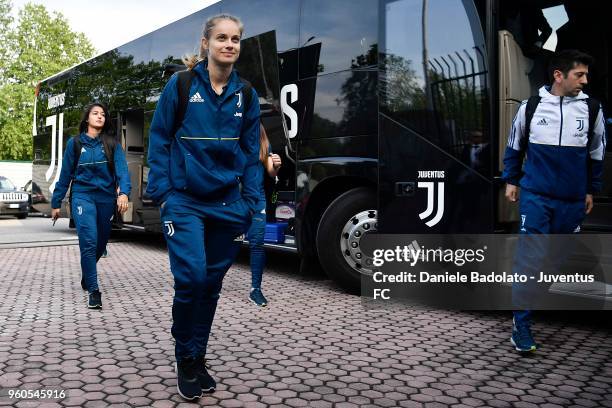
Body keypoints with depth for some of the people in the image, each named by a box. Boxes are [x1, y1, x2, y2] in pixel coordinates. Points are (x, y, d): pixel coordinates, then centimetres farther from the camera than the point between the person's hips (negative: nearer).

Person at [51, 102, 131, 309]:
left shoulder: (112, 144, 5)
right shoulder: (75, 143, 5)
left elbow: (121, 169, -10)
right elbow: (65, 174, 8)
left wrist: (123, 192, -28)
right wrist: (56, 203, 10)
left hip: (106, 198, 2)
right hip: (82, 196, -2)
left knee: (100, 243, 14)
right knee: (89, 242, -17)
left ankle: (87, 273, 44)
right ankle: (93, 291, -11)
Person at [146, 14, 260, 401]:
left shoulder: (246, 94, 7)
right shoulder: (180, 85, -1)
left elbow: (252, 152, 9)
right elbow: (159, 141, 0)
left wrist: (250, 201, 2)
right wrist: (162, 192, -7)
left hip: (227, 204, 3)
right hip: (185, 201, -3)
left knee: (212, 282, 8)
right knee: (191, 277, -14)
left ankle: (198, 359, 26)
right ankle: (185, 360, 10)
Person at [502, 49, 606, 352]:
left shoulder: (591, 109, 2)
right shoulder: (530, 107, 0)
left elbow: (596, 154, 13)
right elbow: (514, 146, 13)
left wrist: (591, 190, 15)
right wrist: (511, 180, 13)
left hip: (572, 201, 3)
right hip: (535, 195, -2)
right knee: (530, 257, -8)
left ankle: (533, 297, 34)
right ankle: (521, 325, -1)